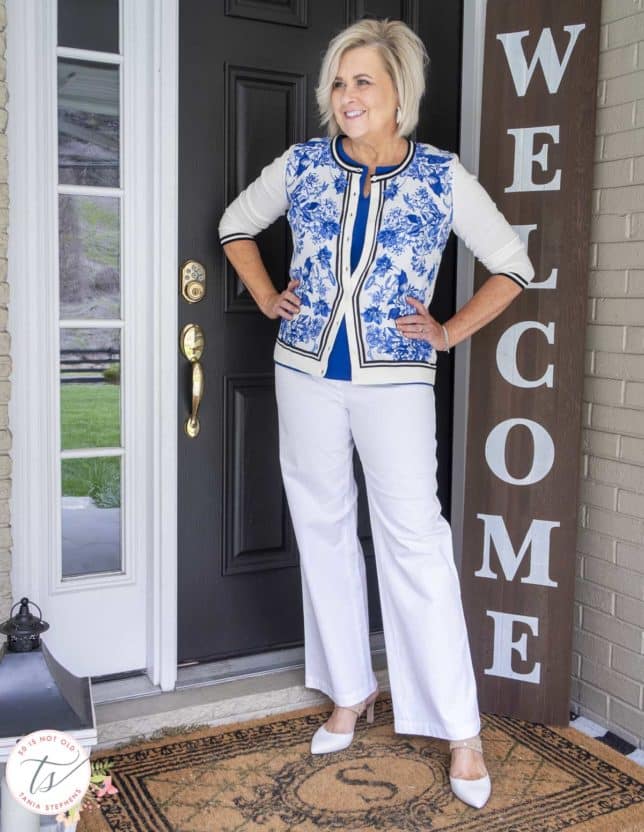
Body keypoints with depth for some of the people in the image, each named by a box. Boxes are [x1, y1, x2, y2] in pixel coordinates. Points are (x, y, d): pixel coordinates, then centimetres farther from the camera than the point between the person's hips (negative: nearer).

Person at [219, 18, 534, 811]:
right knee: (322, 531, 10)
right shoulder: (302, 165, 3)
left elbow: (513, 265, 6)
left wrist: (451, 332, -2)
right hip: (306, 373, 4)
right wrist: (266, 297, 8)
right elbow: (236, 224, 20)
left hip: (395, 381, -3)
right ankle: (349, 692, 28)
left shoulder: (443, 177, -3)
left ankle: (460, 730, 7)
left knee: (415, 542, -5)